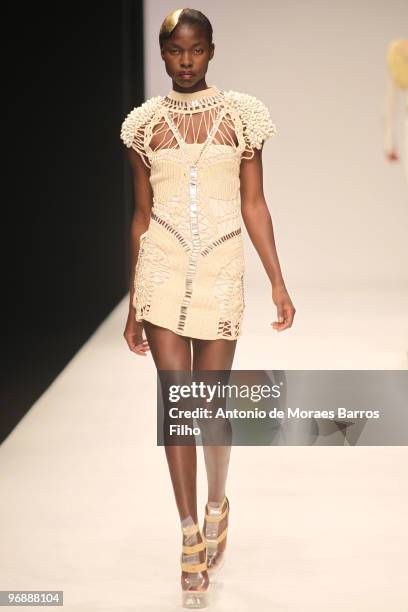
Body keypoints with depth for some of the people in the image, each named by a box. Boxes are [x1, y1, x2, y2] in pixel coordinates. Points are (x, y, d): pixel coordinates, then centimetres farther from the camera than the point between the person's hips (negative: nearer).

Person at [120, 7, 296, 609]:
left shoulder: (240, 114, 2)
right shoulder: (145, 121, 5)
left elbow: (254, 204, 4)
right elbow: (142, 214, 9)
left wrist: (279, 284, -1)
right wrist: (133, 304, 9)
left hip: (220, 271, 0)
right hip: (162, 270, 1)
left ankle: (217, 503, 34)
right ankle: (192, 535, 8)